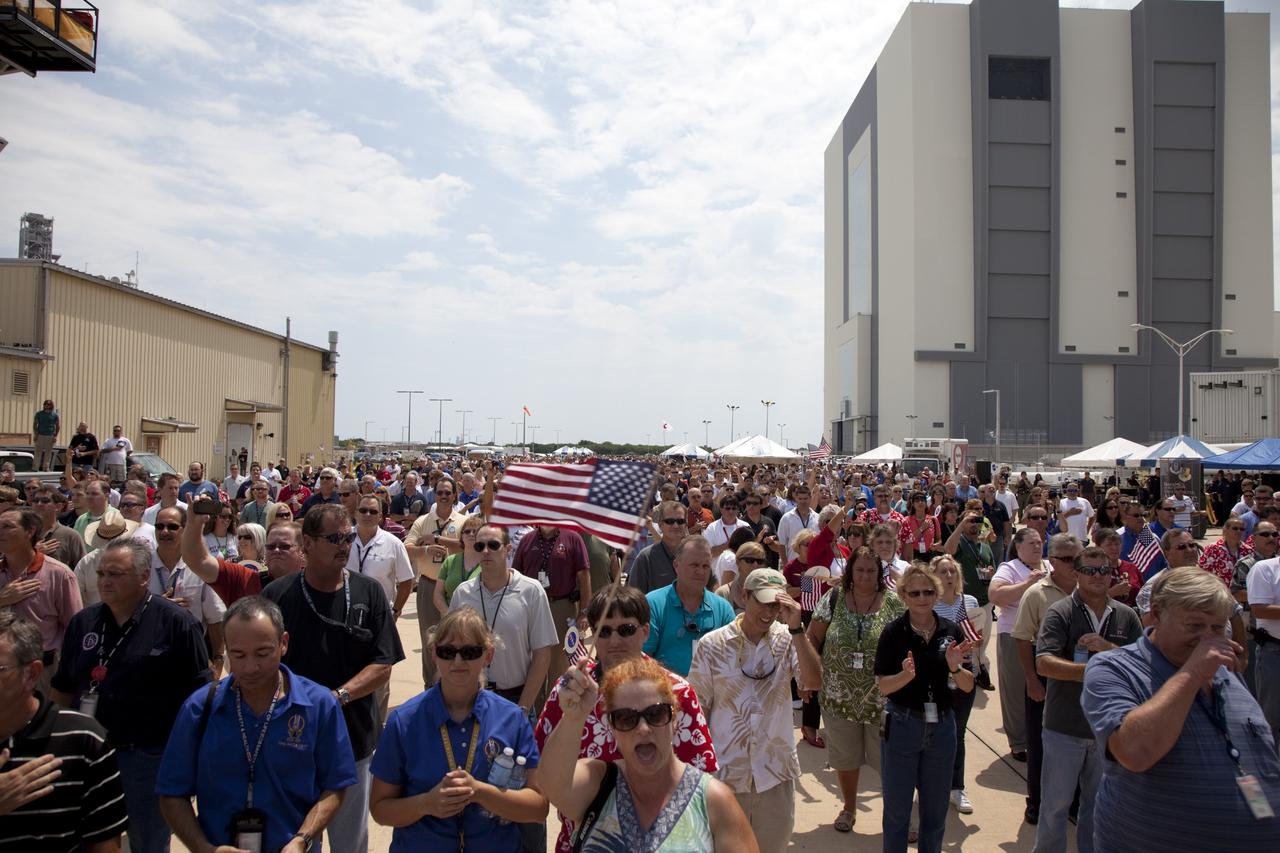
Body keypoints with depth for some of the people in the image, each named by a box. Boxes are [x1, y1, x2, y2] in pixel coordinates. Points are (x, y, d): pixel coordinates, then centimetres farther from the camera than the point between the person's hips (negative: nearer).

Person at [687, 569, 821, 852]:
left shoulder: (787, 640, -4)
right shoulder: (712, 644, -8)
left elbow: (814, 682, -17)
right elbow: (698, 707, -2)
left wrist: (797, 628, -24)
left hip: (776, 771, 2)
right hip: (726, 772, -2)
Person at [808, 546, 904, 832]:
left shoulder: (894, 603, -6)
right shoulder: (834, 599, -5)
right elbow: (813, 638, 1)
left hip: (882, 698, -1)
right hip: (840, 697, 1)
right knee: (845, 757, 17)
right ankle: (848, 807, 39)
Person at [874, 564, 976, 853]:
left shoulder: (951, 631, -1)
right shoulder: (893, 632, -10)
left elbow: (968, 686, 1)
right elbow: (883, 685, -12)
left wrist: (954, 668, -19)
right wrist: (907, 675, -31)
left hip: (942, 725, 3)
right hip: (902, 725, -3)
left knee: (935, 810, 16)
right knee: (897, 808, 9)